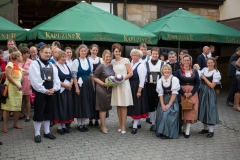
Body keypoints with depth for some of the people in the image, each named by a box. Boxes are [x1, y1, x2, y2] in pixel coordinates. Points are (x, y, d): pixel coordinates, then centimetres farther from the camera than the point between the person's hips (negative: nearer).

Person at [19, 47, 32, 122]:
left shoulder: (30, 61, -6)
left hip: (27, 81, -2)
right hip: (20, 81, 3)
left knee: (27, 99, 3)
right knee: (21, 99, 11)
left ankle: (28, 115, 11)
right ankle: (22, 114, 24)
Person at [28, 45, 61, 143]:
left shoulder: (52, 66, 15)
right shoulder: (35, 64, -7)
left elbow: (56, 79, 9)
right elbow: (35, 80, -16)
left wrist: (54, 88, -9)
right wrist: (44, 90, -17)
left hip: (51, 92, 6)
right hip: (40, 92, -6)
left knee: (49, 112, 13)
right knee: (39, 113, -1)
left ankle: (47, 132, 25)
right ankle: (37, 134, 9)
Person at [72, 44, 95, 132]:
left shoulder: (89, 61, 9)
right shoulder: (76, 61, -6)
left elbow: (91, 74, 12)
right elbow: (74, 76, -10)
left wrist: (92, 85, 7)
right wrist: (76, 87, -15)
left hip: (88, 85, 5)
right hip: (80, 85, -5)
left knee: (87, 103, 9)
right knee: (80, 104, 1)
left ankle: (83, 123, 20)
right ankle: (79, 124, 12)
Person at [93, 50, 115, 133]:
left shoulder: (111, 66, 7)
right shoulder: (101, 66, -13)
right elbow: (95, 77, -12)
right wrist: (103, 83, -19)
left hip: (110, 89, 7)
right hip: (102, 89, -6)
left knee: (106, 108, 13)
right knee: (103, 108, 2)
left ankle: (103, 125, 27)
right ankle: (103, 126, 12)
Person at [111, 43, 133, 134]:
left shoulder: (125, 60, -2)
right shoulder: (113, 62, 11)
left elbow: (131, 73, -5)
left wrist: (123, 78, -16)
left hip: (124, 84, -4)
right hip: (115, 85, 4)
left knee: (124, 106, -3)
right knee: (118, 106, 7)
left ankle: (123, 126, 3)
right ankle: (120, 125, 16)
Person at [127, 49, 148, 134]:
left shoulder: (141, 65, -13)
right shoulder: (130, 64, 10)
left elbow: (142, 79, -16)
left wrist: (139, 91, -19)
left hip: (137, 87, -8)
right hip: (130, 87, 8)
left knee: (137, 106, -2)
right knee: (133, 106, 14)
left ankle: (135, 126, 3)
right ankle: (137, 123, 27)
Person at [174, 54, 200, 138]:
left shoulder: (195, 71, 9)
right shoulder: (178, 71, 2)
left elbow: (198, 83, 4)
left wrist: (191, 93, -10)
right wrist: (183, 93, -15)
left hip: (192, 93, 1)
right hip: (182, 93, -1)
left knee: (191, 110, -6)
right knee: (183, 110, -1)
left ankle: (187, 131, -2)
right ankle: (184, 129, 12)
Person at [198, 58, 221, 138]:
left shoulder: (216, 73, -8)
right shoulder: (204, 69, 8)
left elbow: (212, 85, -13)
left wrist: (204, 78, -12)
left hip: (209, 93, -5)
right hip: (202, 92, 6)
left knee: (209, 110, -3)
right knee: (203, 109, 11)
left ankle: (211, 130, 7)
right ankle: (205, 128, 25)